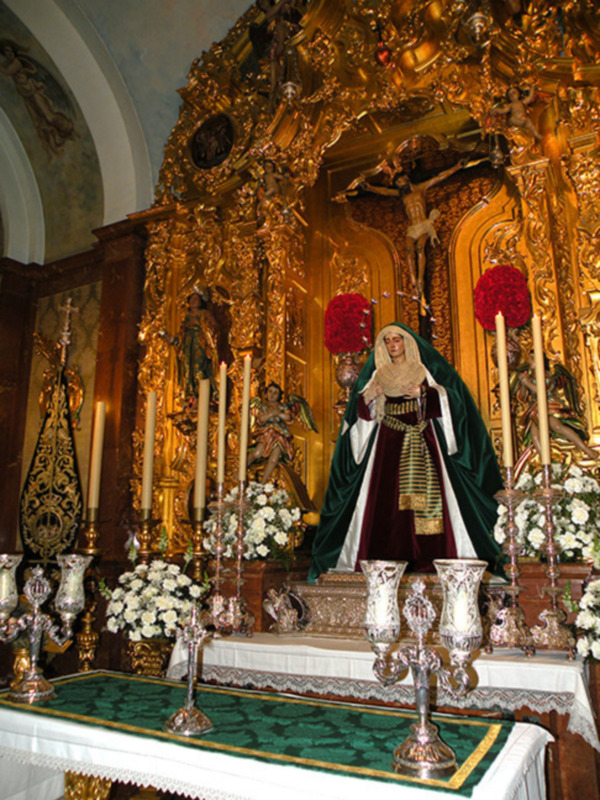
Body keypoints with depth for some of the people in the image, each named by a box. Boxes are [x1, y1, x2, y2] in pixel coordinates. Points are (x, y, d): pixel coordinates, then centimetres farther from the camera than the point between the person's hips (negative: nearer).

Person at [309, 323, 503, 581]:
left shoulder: (425, 371, 10)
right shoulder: (378, 374, 15)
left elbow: (449, 398, -1)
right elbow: (362, 411, 10)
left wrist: (423, 392, -16)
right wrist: (369, 397, -11)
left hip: (421, 441, -1)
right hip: (387, 443, 2)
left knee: (425, 496, -11)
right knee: (386, 497, -7)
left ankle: (427, 558, -7)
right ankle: (387, 558, -4)